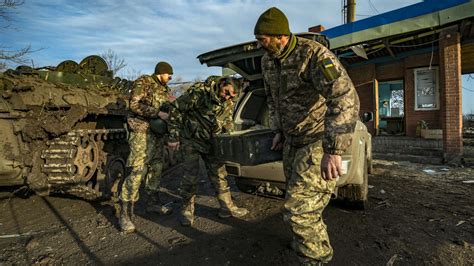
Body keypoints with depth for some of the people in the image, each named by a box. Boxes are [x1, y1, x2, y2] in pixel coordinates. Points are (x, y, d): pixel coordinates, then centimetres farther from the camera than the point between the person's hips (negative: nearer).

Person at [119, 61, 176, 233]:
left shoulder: (165, 90, 16)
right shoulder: (143, 82, -6)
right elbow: (134, 105, -18)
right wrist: (158, 113, -22)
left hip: (158, 134, 8)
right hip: (142, 132, -8)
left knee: (156, 168, 13)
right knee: (137, 171, -12)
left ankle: (153, 202, 28)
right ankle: (125, 214, -5)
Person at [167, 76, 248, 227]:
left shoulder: (229, 104, -6)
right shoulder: (198, 91, -25)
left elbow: (227, 123, 10)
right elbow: (176, 110, -18)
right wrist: (174, 137, -16)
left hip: (211, 142, 5)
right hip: (190, 140, -5)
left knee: (219, 173, 7)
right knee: (190, 176, -2)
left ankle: (227, 207, 21)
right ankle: (187, 210, 17)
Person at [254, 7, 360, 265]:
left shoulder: (314, 55, -23)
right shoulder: (267, 61, 2)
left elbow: (346, 99, -33)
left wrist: (333, 151, -37)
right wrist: (278, 130, 13)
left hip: (320, 140, -8)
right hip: (293, 139, 8)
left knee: (299, 209, -11)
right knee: (297, 200, 22)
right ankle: (310, 242, 47)